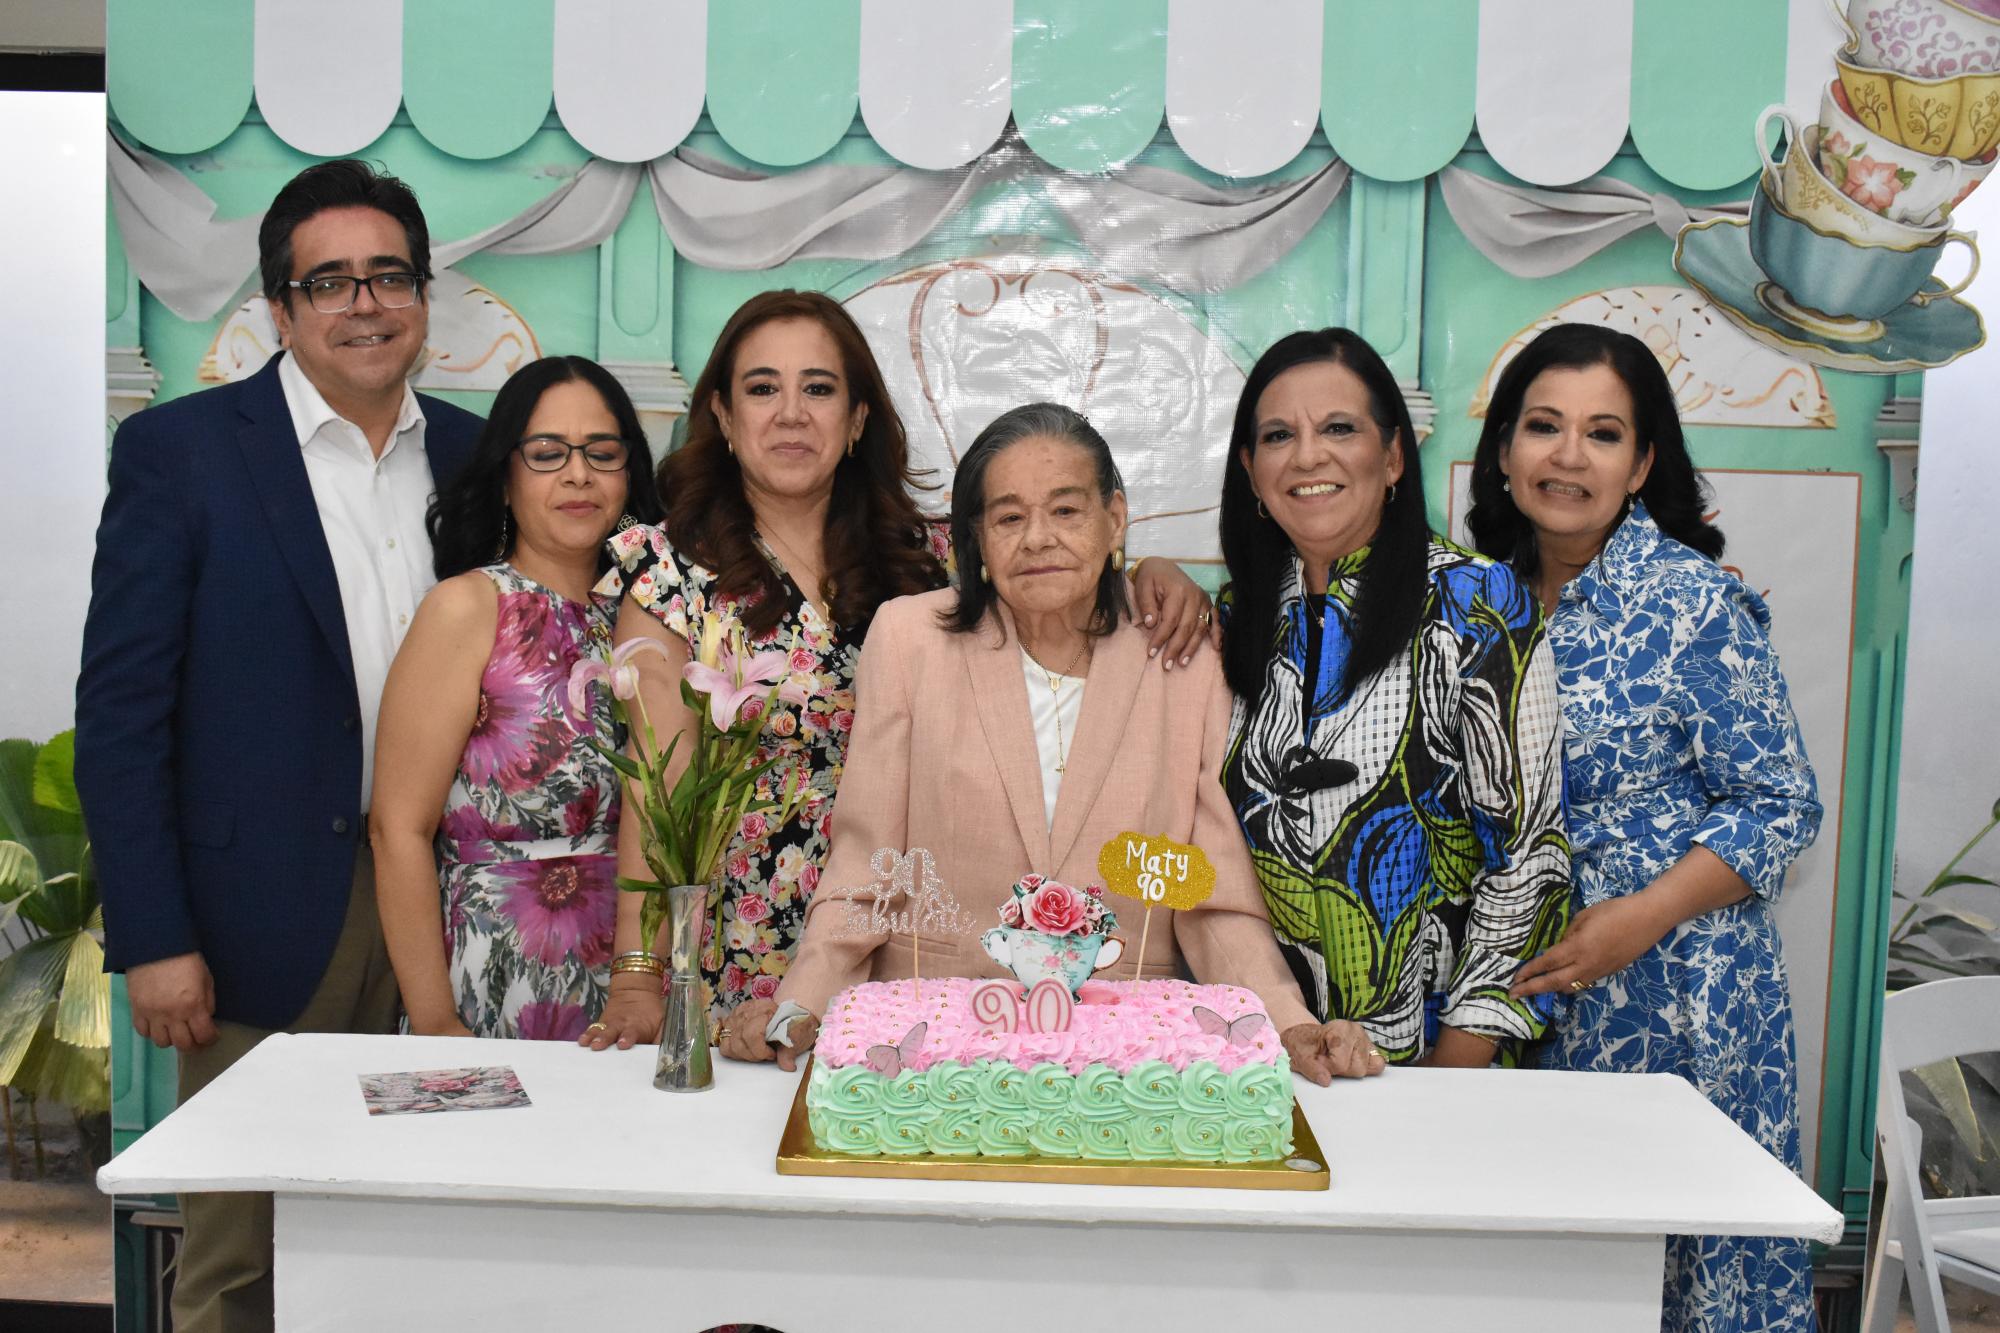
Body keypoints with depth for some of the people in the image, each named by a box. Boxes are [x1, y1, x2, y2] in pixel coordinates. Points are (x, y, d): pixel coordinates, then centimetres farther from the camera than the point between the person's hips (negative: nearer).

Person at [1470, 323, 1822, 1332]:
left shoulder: (1692, 603, -9)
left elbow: (1780, 805, -7)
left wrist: (1643, 916, -19)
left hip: (1671, 987, -4)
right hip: (1519, 987, 5)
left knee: (1672, 1243, 3)